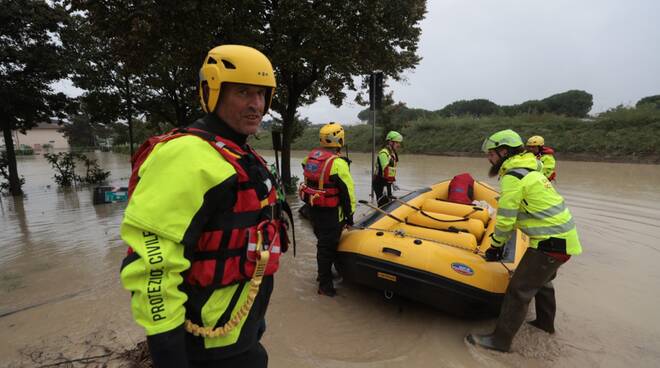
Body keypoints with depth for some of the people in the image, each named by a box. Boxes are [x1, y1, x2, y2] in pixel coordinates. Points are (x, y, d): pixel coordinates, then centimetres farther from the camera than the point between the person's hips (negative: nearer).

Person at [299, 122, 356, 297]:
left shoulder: (311, 156, 2)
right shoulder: (338, 163, -20)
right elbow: (347, 191, -16)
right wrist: (349, 214, -7)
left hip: (313, 208, 8)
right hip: (330, 212, -8)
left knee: (323, 241, 24)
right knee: (327, 246, 4)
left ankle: (323, 273, 42)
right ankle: (325, 285, 17)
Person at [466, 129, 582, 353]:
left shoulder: (513, 177, -18)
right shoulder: (527, 170, 13)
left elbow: (505, 219, -17)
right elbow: (515, 213, 15)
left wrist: (495, 246, -2)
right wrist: (500, 241, 14)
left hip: (551, 243, -10)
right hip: (563, 237, 10)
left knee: (519, 290, -4)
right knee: (542, 281, 28)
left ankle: (500, 340, 6)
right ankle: (546, 323, 48)